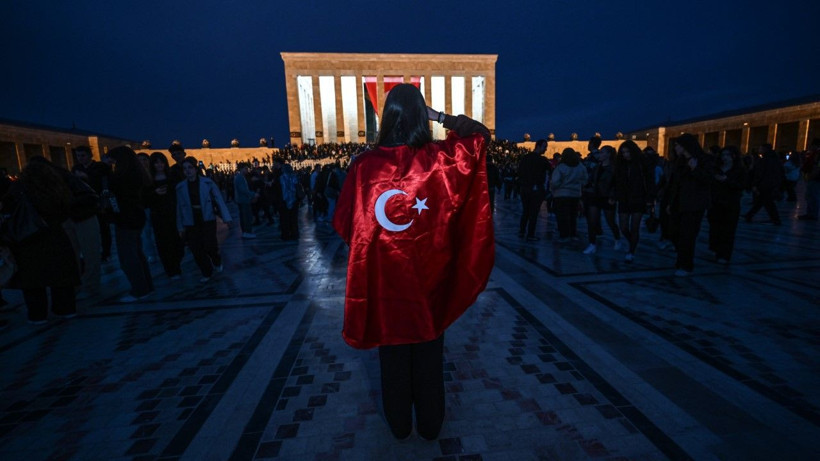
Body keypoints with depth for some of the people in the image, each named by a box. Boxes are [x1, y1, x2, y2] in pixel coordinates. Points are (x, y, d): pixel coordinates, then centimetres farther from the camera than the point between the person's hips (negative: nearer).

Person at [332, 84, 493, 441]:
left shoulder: (365, 165, -13)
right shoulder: (440, 158, -12)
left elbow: (344, 222, -5)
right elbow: (481, 133, 5)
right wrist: (440, 116, 3)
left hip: (384, 278, 0)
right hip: (429, 274, 1)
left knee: (393, 356, 19)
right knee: (429, 355, 19)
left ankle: (399, 425, 40)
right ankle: (430, 425, 39)